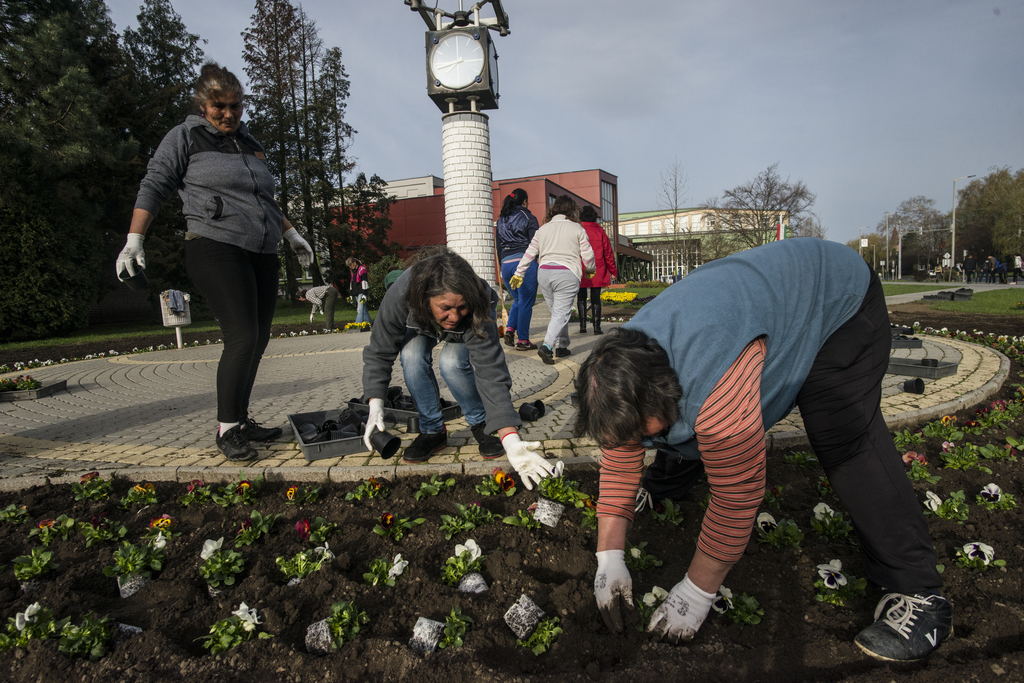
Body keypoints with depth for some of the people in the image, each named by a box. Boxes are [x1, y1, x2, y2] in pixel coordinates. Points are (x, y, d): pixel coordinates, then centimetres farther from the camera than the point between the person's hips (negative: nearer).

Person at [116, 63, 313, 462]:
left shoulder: (250, 144, 23)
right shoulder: (185, 137, 6)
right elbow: (153, 188, 0)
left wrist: (291, 234, 30)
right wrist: (134, 241, -10)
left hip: (261, 254, 7)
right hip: (214, 247, -6)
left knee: (258, 339, 3)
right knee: (242, 336, -17)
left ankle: (241, 421, 14)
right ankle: (227, 430, -6)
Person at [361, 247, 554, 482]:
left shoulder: (477, 312, -44)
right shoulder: (399, 297, -40)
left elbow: (490, 374, -48)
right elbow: (379, 353, -27)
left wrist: (511, 442, -56)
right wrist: (375, 407, -39)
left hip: (466, 331, -2)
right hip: (422, 324, 2)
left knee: (452, 362, -32)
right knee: (412, 356, -28)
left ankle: (481, 425, -6)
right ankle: (432, 430, -8)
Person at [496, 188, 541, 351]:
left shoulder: (501, 220, 16)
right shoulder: (529, 218, 0)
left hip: (506, 264, 6)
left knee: (518, 299, 22)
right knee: (526, 302, 1)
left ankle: (510, 329, 5)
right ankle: (523, 340, 3)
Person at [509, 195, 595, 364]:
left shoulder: (543, 229, 13)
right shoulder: (577, 228, 3)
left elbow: (530, 253, 12)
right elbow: (588, 255, 3)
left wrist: (519, 273, 18)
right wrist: (590, 269, 22)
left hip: (544, 273, 5)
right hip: (567, 274, -4)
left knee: (556, 311, 16)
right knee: (561, 314, -5)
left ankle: (561, 347, 19)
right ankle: (547, 346, -20)